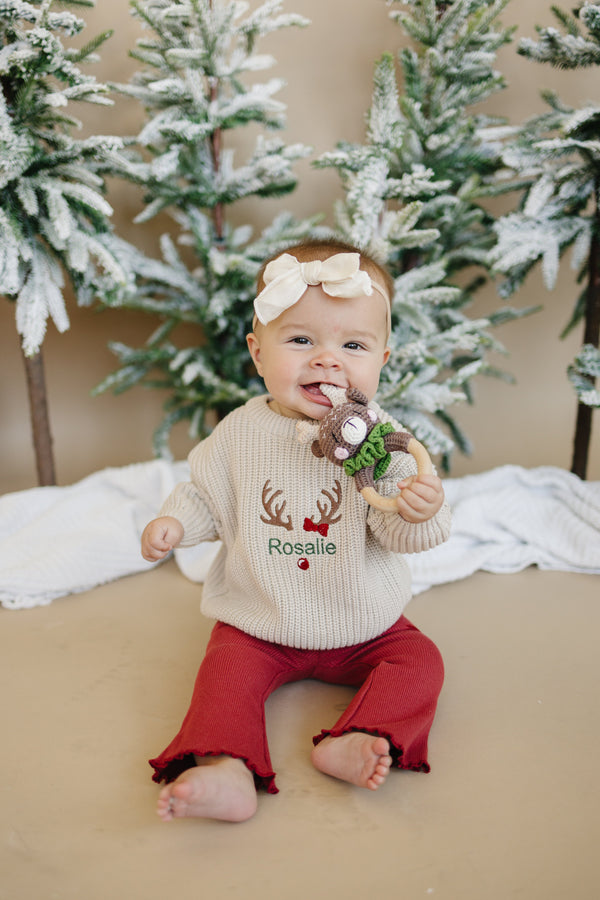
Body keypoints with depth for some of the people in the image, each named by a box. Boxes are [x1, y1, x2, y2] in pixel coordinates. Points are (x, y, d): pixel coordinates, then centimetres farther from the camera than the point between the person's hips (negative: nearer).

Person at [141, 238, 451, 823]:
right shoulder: (239, 434, -9)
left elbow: (399, 534, -15)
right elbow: (206, 496, 6)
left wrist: (420, 514, -37)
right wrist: (173, 523, -12)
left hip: (363, 625, 1)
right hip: (259, 624, 0)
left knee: (419, 660, -13)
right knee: (227, 667, -20)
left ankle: (354, 743, -23)